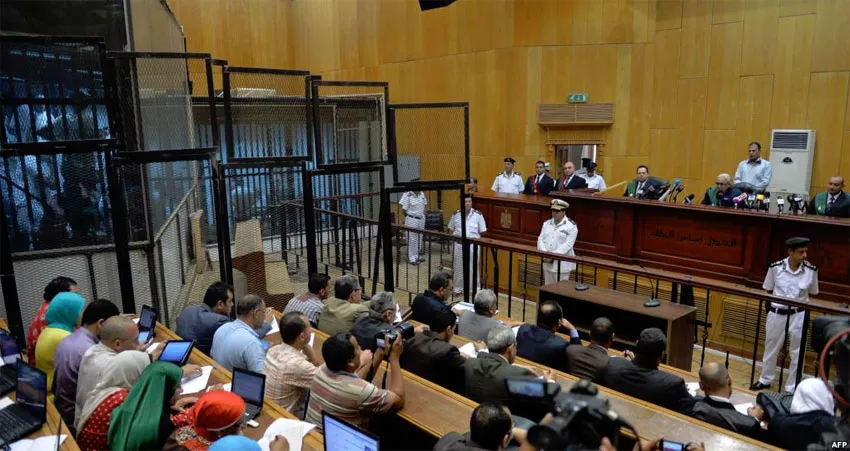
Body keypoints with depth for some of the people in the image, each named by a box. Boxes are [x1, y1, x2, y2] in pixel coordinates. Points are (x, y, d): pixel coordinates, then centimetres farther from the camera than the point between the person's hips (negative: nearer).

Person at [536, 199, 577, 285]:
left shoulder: (571, 226, -7)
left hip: (562, 265, -5)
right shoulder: (547, 224, 11)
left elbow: (567, 245, -15)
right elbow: (541, 239, 6)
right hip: (547, 263, 6)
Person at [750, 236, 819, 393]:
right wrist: (771, 305, -1)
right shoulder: (776, 267, -11)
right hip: (777, 314, 0)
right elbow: (767, 290, 3)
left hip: (798, 315, 0)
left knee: (797, 352, 9)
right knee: (771, 349, 17)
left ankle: (792, 387, 25)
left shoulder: (811, 270, -10)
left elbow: (813, 294, 4)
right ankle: (765, 380, 37)